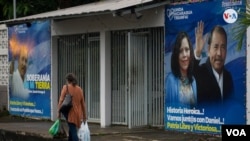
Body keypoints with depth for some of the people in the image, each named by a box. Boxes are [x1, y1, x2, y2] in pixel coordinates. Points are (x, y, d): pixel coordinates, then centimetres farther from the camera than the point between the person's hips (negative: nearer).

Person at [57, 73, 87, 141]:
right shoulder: (79, 89, 9)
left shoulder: (66, 87, -3)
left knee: (73, 131, -6)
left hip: (70, 113, -4)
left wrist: (58, 112, -6)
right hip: (78, 114, 4)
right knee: (72, 129, 20)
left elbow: (61, 100, -10)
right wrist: (84, 115, 19)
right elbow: (83, 103, 12)